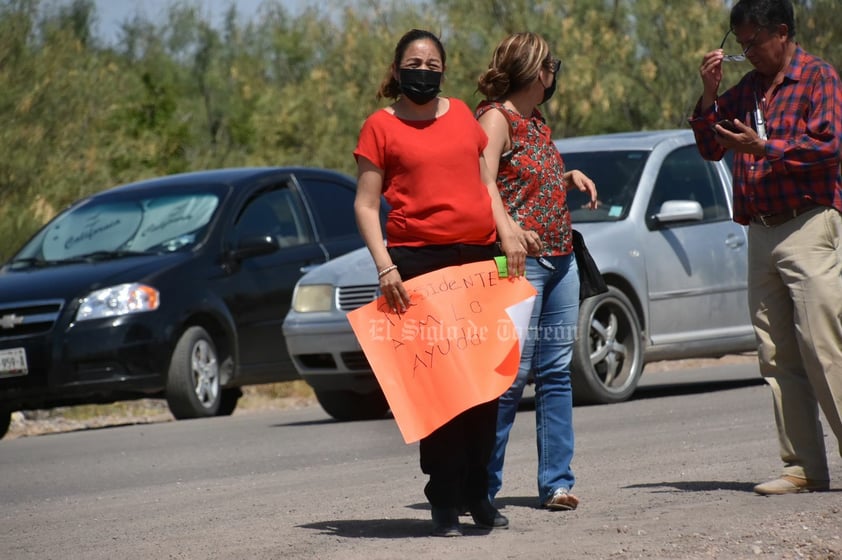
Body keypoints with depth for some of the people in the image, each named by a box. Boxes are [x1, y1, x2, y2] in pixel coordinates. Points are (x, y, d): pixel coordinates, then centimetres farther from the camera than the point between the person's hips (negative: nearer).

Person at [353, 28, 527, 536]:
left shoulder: (462, 114, 14)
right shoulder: (381, 126, 1)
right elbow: (366, 204, -2)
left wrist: (507, 232, 6)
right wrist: (385, 266, -13)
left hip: (479, 255, 4)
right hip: (418, 261, -4)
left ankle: (478, 492, 16)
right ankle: (445, 502, 1)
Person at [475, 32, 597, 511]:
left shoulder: (537, 121, 17)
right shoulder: (495, 118, -8)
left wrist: (570, 178, 14)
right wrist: (510, 229, -34)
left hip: (561, 256, 8)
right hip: (521, 259, -8)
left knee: (557, 372, 6)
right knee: (513, 371, -9)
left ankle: (557, 481, 8)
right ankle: (482, 482, -3)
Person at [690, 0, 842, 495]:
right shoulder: (747, 90, 18)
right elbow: (711, 148, 18)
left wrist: (763, 148, -17)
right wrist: (710, 96, 4)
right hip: (761, 233, 7)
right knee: (777, 358, 1)